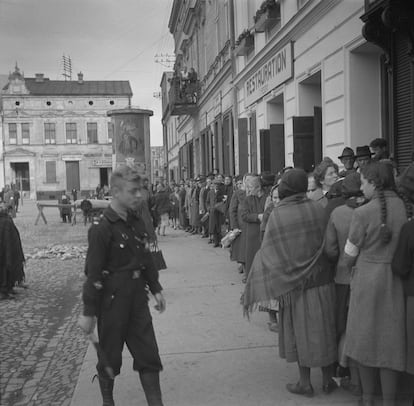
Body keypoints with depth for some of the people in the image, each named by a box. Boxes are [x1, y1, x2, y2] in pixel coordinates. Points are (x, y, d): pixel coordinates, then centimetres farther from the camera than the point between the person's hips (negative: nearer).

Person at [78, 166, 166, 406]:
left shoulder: (137, 223, 5)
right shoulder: (102, 228, -17)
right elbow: (93, 273, -16)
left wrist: (156, 289, 15)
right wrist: (89, 312, -14)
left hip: (137, 298, 6)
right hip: (112, 301, -6)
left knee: (148, 353, 9)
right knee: (110, 356, 12)